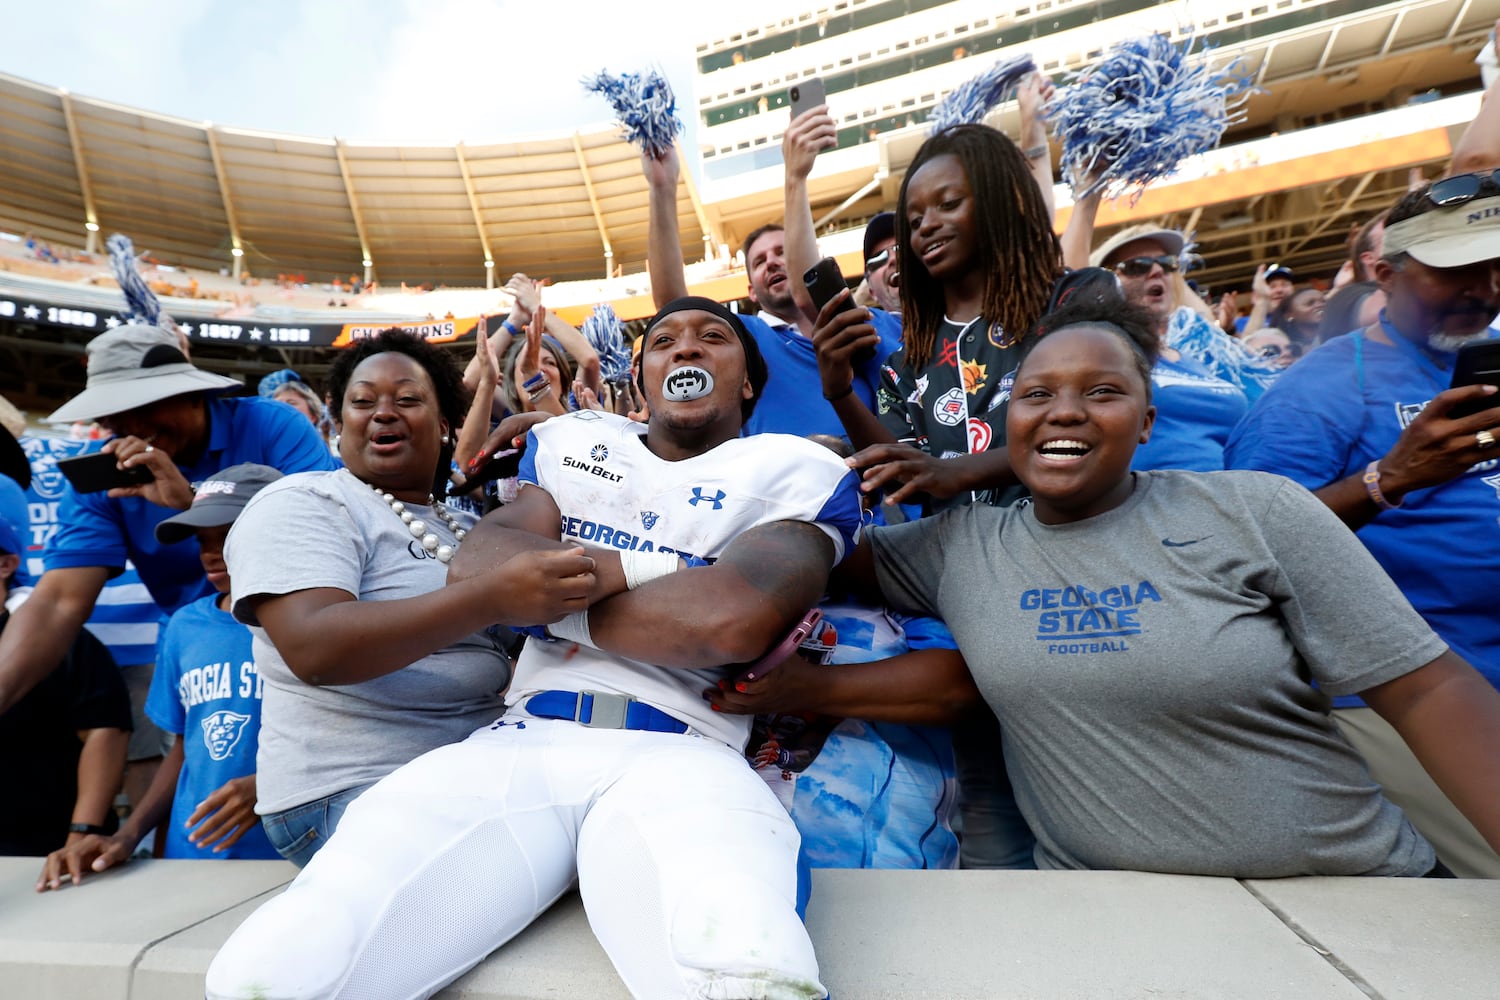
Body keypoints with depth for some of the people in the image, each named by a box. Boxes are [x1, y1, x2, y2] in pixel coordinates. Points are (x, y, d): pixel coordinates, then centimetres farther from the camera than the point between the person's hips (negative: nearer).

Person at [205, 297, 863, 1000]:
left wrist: (544, 594, 0)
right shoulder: (572, 441, 20)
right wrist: (634, 567, -5)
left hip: (681, 760, -3)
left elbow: (734, 618, -12)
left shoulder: (796, 470, 8)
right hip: (519, 741, 4)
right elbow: (475, 571, 4)